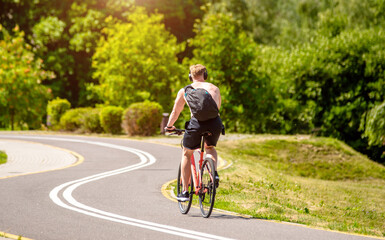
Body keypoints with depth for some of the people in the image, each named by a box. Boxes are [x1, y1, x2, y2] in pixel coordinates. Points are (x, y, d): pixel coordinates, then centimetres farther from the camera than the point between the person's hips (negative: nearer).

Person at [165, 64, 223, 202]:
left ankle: (185, 191, 18)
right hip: (215, 123, 2)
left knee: (187, 154, 21)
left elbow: (175, 112, 25)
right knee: (210, 148, 33)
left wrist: (169, 126, 42)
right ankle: (214, 174, 7)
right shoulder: (214, 88, 24)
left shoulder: (184, 91, 19)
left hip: (197, 123, -2)